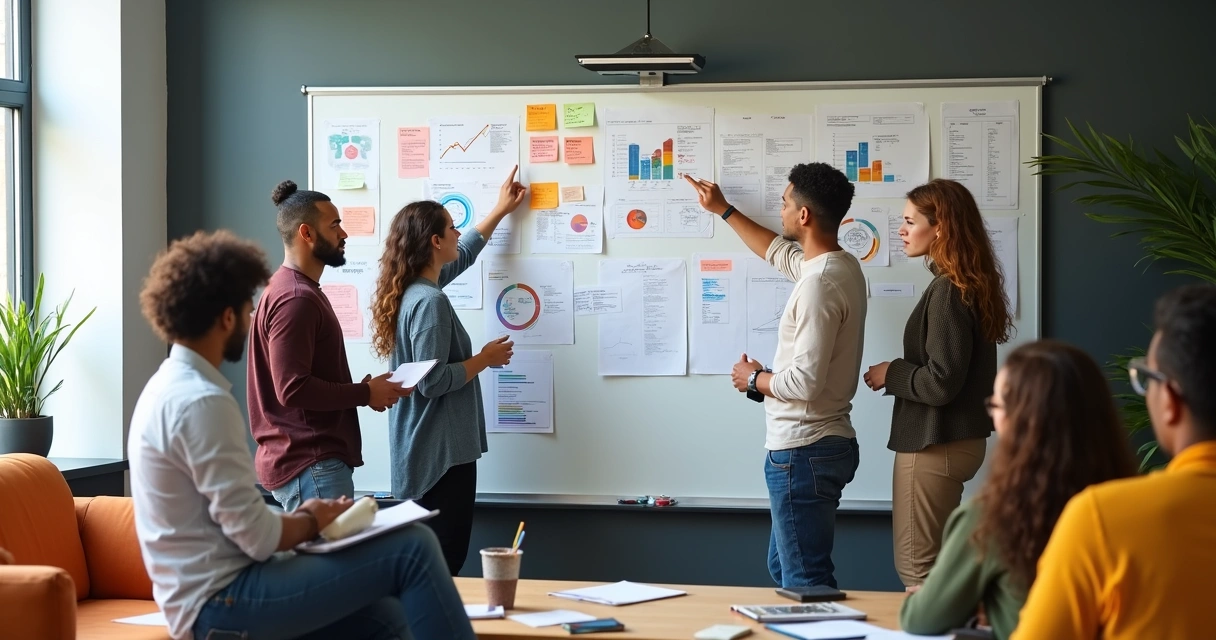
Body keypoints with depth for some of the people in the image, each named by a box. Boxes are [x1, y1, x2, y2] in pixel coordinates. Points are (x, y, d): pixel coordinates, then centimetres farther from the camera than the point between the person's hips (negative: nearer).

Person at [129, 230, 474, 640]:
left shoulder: (171, 386, 13)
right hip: (224, 600, -10)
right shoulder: (202, 402, -19)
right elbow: (257, 537, -20)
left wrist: (297, 517, 9)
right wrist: (312, 521, -1)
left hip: (209, 595, 10)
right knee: (413, 548, -12)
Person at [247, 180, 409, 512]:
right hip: (311, 466, -10)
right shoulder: (295, 299, -17)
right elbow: (293, 389, -24)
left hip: (314, 459, 10)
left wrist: (361, 391, 5)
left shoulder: (301, 291, 16)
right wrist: (365, 393, -14)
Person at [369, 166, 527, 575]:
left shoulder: (414, 287, 10)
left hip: (427, 449, 10)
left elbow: (462, 255, 29)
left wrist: (501, 211, 38)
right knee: (444, 566, -5)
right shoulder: (429, 302, -19)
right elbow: (433, 381, -24)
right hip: (442, 451, -10)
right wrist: (485, 359, -10)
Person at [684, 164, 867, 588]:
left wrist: (753, 379, -7)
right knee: (783, 566, 22)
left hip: (804, 452, -11)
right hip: (829, 442, 11)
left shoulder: (819, 284, -22)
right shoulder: (841, 265, 9)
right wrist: (723, 210, 38)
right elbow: (780, 252, 31)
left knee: (805, 582, -5)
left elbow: (806, 381, -26)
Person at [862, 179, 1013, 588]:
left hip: (934, 447, -10)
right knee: (935, 567, 17)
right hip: (960, 440, 10)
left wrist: (891, 374, -7)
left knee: (917, 571, -3)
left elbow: (940, 382, -22)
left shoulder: (948, 292, -18)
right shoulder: (967, 285, 11)